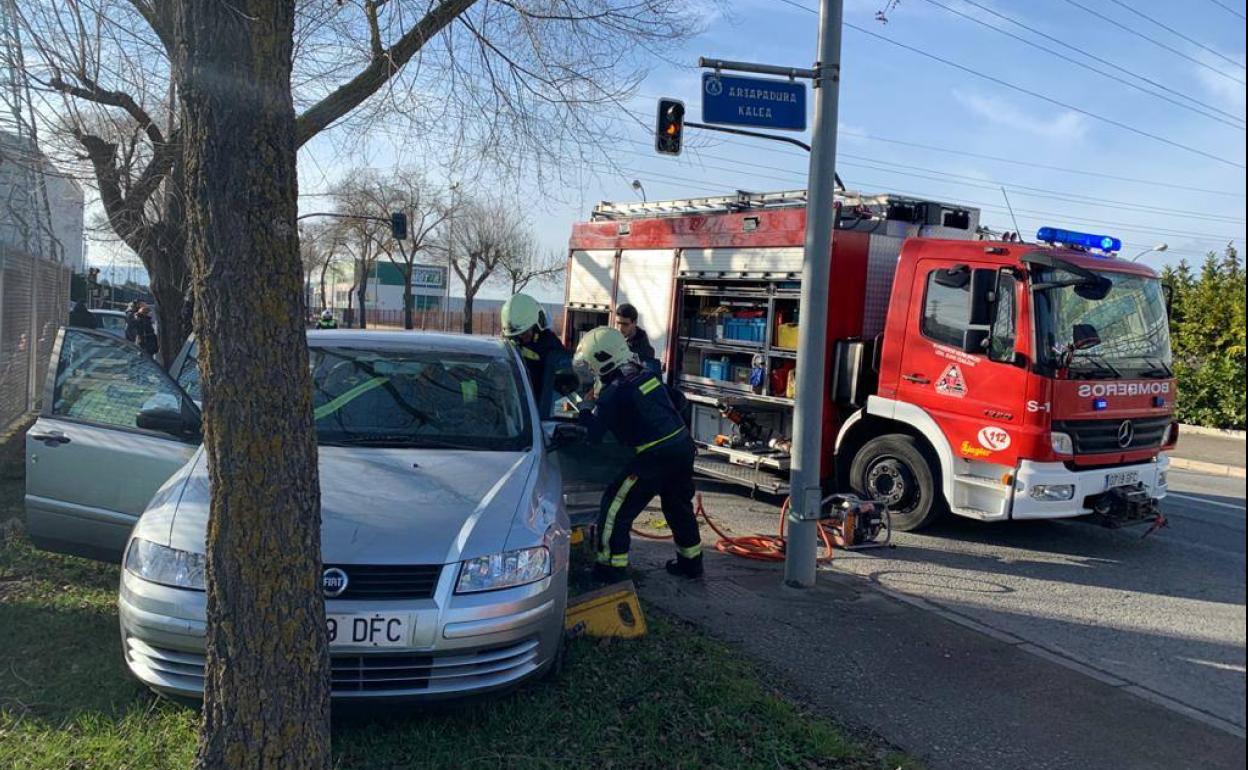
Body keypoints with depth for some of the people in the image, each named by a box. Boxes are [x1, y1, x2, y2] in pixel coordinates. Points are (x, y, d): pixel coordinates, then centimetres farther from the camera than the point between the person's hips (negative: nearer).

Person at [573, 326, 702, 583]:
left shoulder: (613, 394, -11)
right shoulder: (648, 375, 10)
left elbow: (592, 435, -10)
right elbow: (678, 401, 21)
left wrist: (584, 413, 8)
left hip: (655, 456, -8)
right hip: (684, 446, 8)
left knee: (616, 508, 5)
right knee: (679, 506, 25)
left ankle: (612, 567, 9)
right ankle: (691, 562, 38)